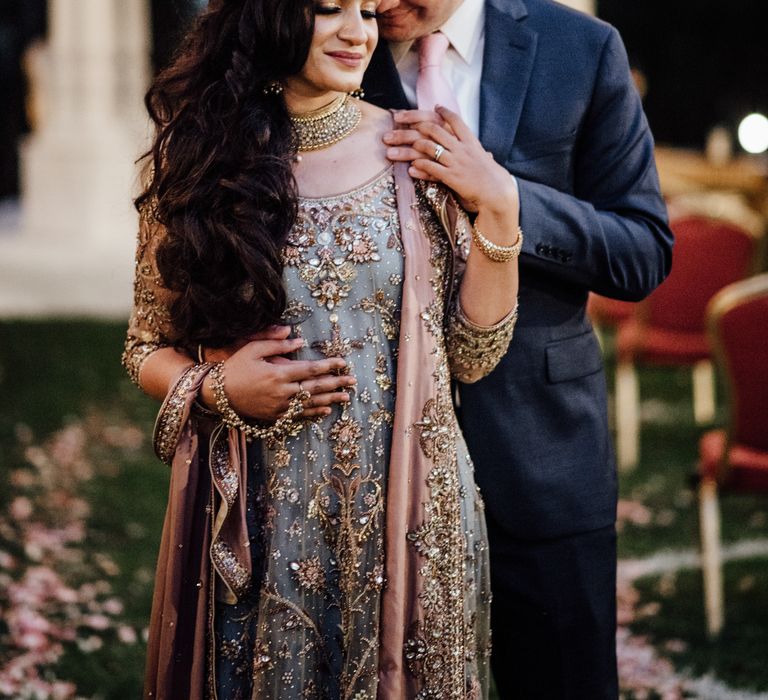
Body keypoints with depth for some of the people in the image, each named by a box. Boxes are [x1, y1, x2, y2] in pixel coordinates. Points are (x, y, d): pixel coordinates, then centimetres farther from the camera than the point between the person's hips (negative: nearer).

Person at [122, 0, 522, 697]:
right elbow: (147, 346, 8)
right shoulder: (196, 157, -1)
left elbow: (472, 354, 1)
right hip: (254, 518, 0)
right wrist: (216, 388, -12)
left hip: (404, 509, 1)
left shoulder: (418, 154, -1)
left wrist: (497, 212, -9)